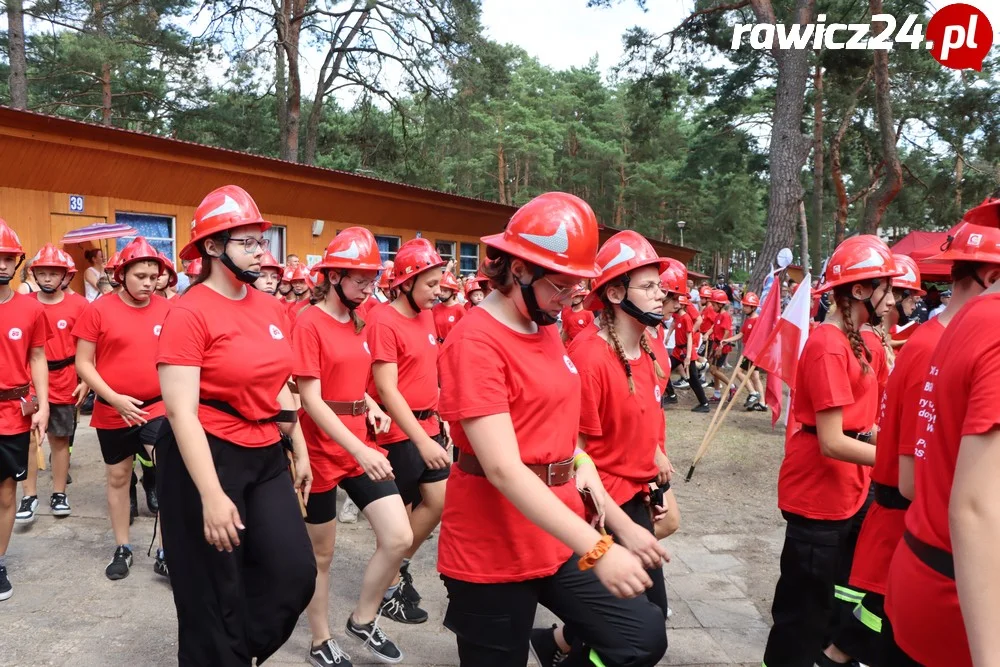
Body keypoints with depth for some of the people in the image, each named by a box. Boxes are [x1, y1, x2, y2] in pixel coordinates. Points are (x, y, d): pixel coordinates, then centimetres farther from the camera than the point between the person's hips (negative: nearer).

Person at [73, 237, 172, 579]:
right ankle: (122, 548, 33)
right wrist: (114, 398, -16)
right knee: (118, 478, 15)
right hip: (113, 412, 0)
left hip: (157, 408, 0)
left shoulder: (166, 309, -3)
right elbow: (83, 363, -5)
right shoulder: (99, 310, -8)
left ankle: (166, 554, 3)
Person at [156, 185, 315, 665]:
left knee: (295, 571, 7)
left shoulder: (272, 309, 5)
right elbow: (181, 411, -20)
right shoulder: (189, 313, -16)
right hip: (205, 458, -6)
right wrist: (212, 495, -23)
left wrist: (299, 452, 16)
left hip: (266, 456, 7)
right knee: (215, 593, 8)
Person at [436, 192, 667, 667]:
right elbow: (503, 468, -27)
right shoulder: (476, 343, -20)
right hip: (493, 553, -7)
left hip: (560, 536, 8)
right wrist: (596, 548, -30)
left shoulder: (546, 328, 8)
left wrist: (581, 462, 0)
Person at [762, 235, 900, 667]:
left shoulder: (852, 341, 9)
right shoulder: (829, 348, -21)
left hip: (844, 494, 9)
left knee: (827, 602, 23)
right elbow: (832, 443, -23)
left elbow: (856, 424, 10)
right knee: (805, 613, 5)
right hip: (818, 499, -9)